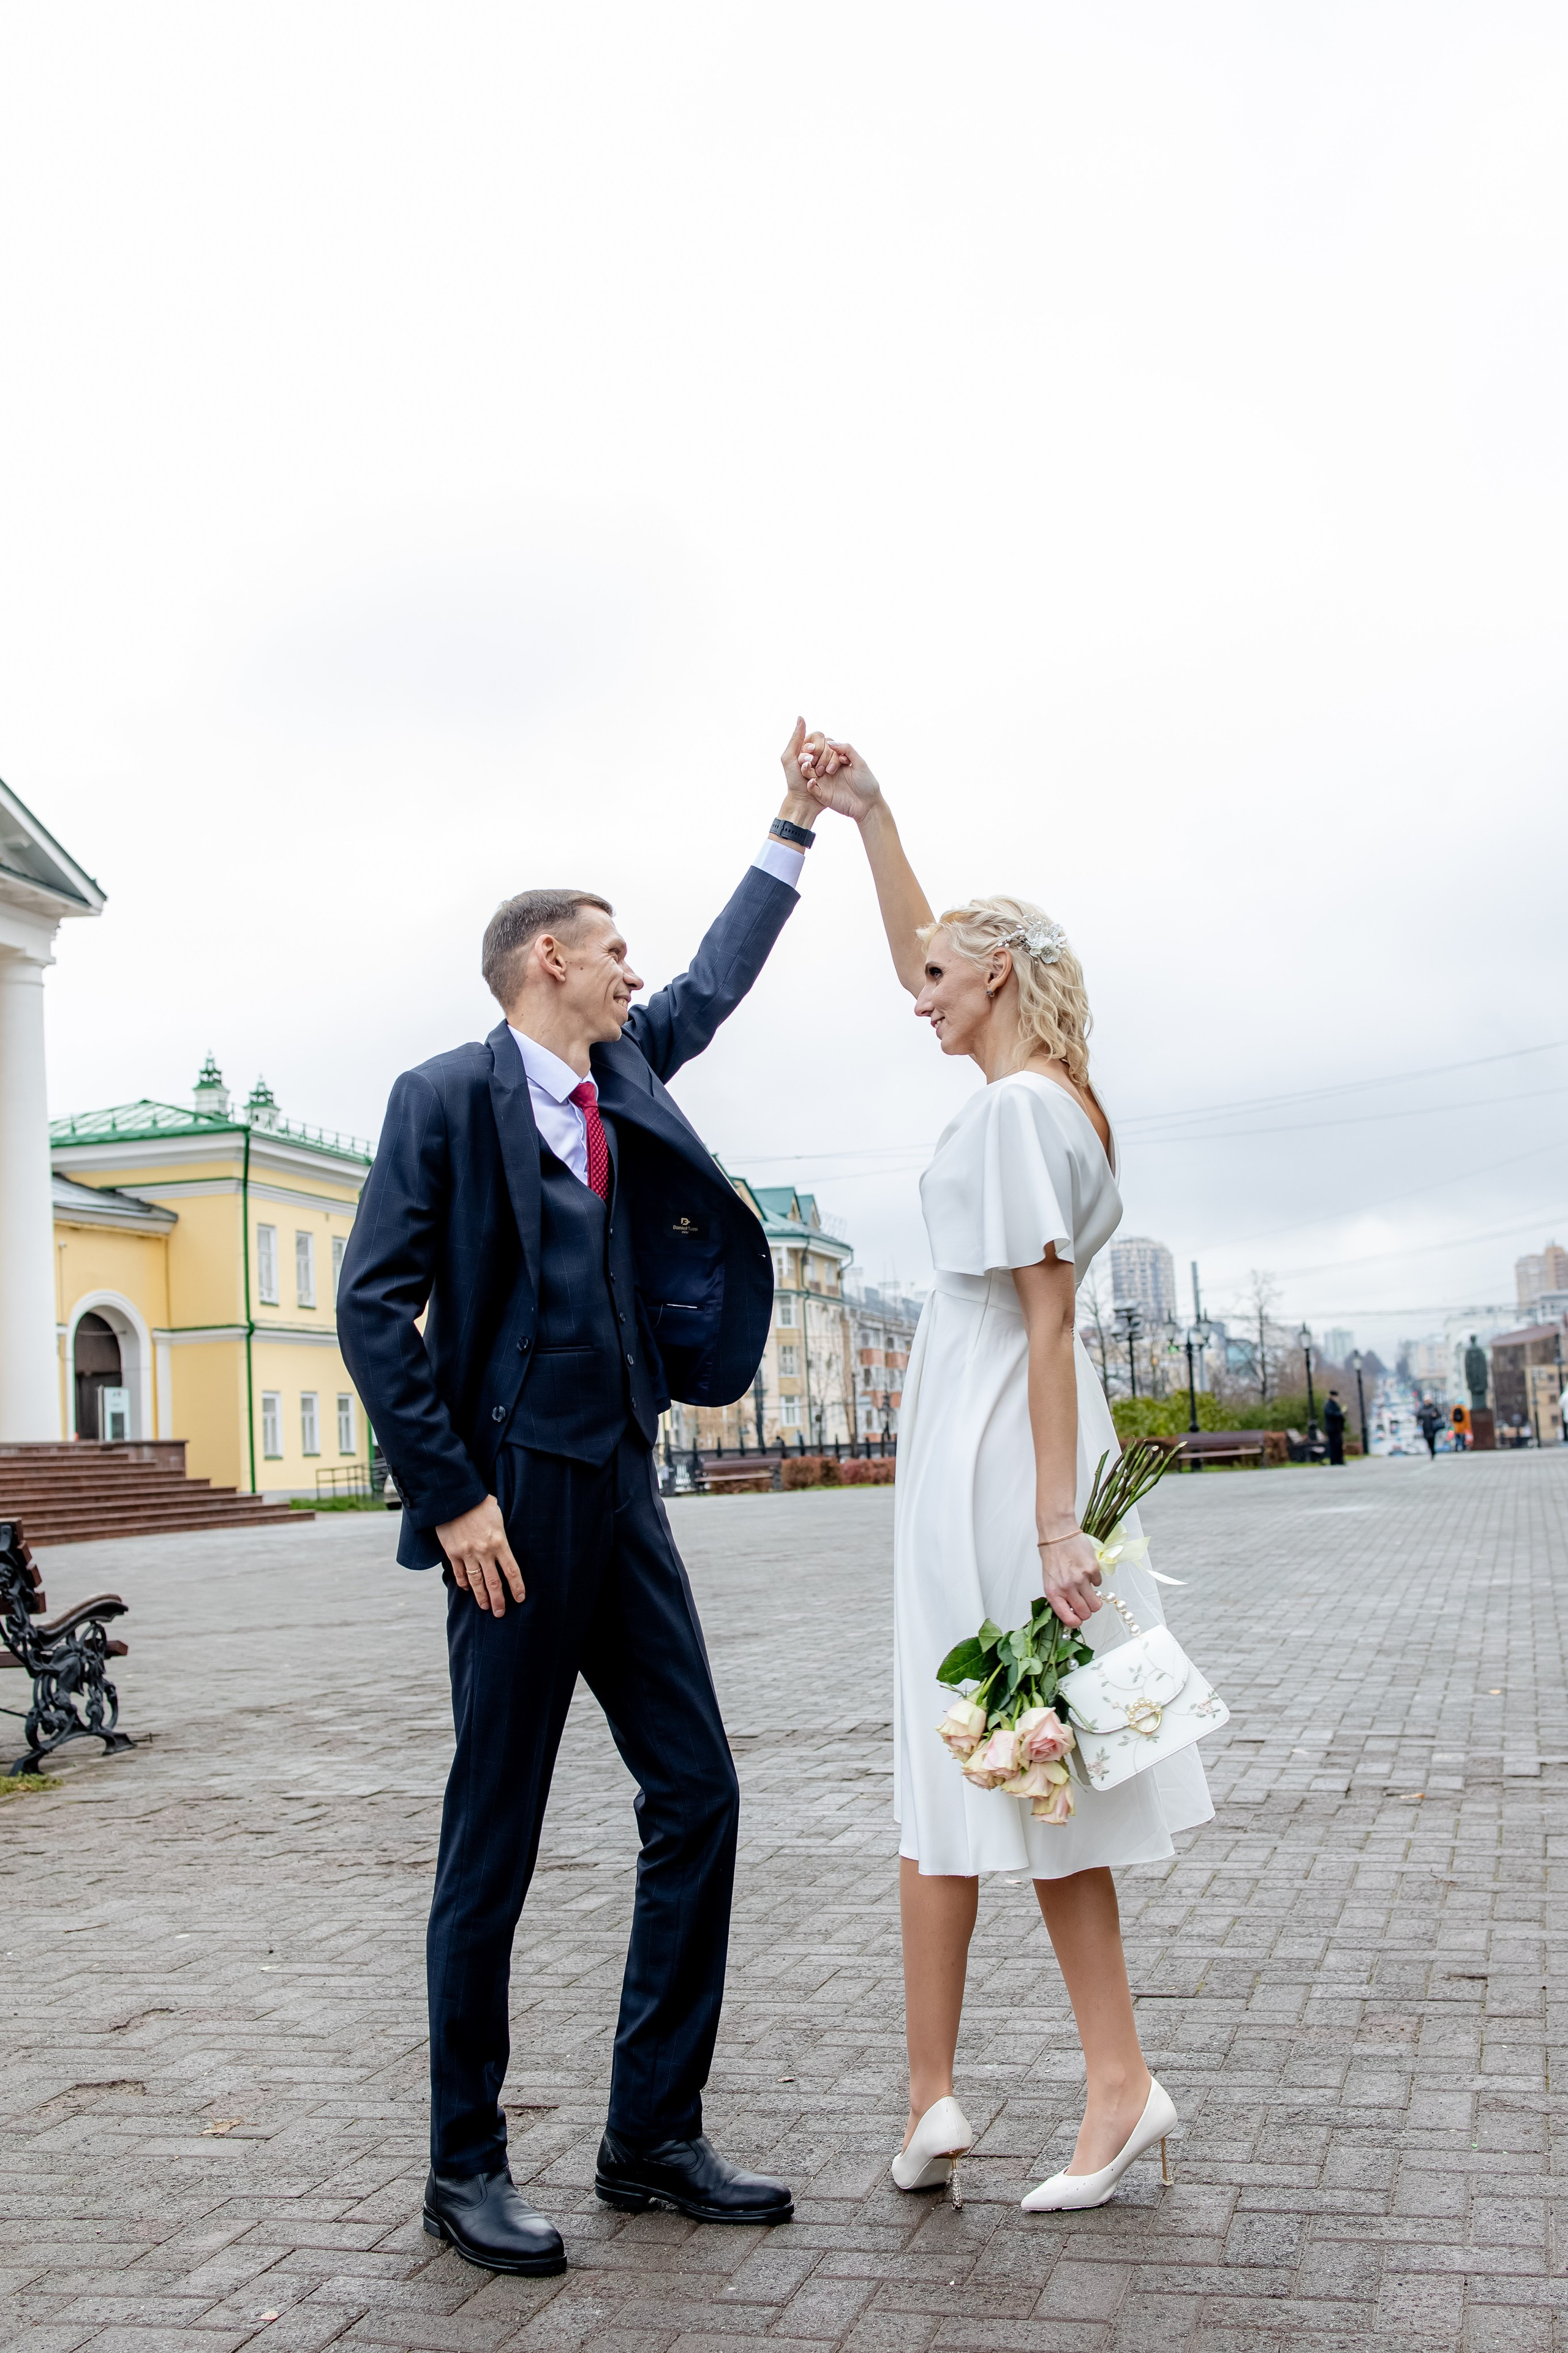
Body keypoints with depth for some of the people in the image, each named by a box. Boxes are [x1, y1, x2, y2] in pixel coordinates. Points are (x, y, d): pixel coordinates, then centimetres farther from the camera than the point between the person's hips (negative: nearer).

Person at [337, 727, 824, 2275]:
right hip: (512, 1505, -7)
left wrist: (796, 825, 29)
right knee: (492, 1844, 2)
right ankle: (465, 2168, 17)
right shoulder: (446, 1097, -6)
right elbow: (374, 1304, -11)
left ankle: (653, 2137, 20)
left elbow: (716, 984, 29)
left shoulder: (624, 1075, 14)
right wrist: (451, 1496, -15)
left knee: (696, 1799, 7)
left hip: (622, 1493, 7)